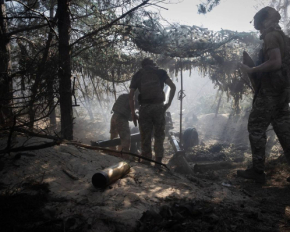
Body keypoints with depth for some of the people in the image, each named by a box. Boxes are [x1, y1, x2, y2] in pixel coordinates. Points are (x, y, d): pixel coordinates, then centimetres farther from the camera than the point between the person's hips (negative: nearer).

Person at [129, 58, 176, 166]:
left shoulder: (137, 75, 12)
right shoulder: (160, 72, 12)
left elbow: (131, 95, 3)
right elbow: (173, 87, 3)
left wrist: (133, 113, 6)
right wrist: (169, 103, 8)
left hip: (144, 108, 0)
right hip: (158, 107, 0)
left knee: (145, 137, 7)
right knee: (159, 135, 10)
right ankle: (158, 162, 8)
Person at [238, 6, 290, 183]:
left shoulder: (270, 36, -10)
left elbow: (275, 62, -23)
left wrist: (251, 70, -15)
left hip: (270, 89, -9)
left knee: (256, 127, -2)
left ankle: (258, 171, 2)